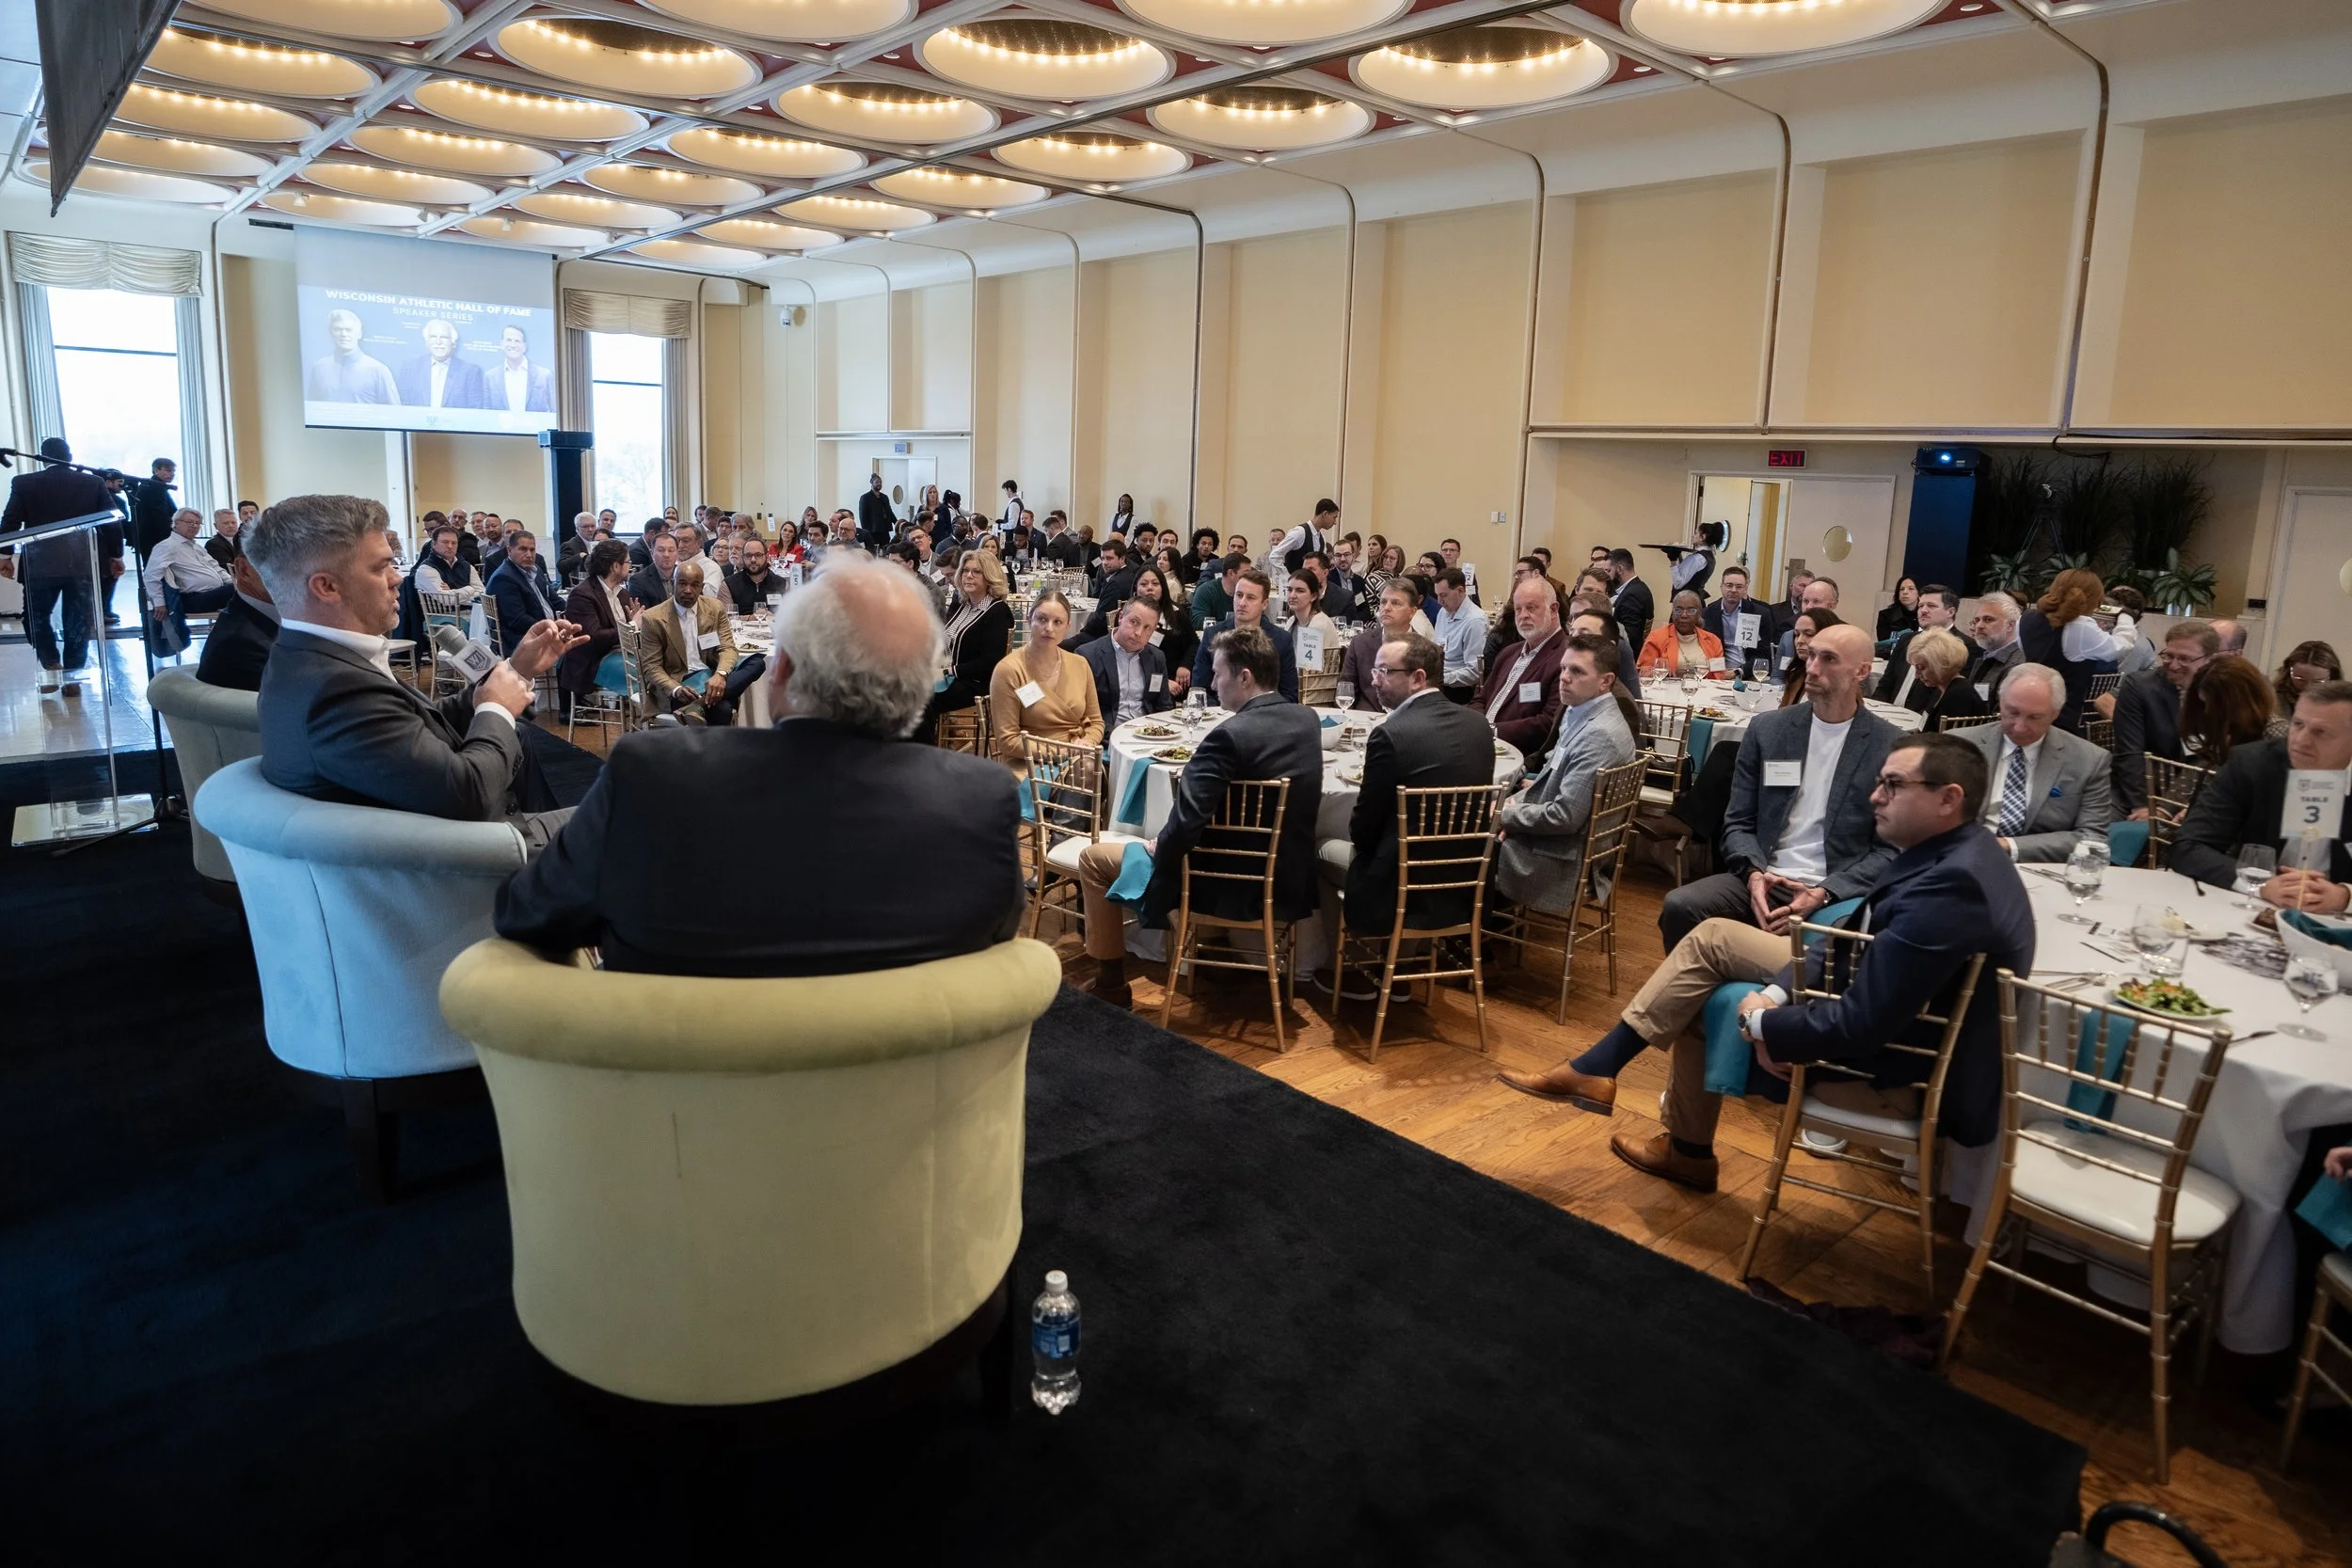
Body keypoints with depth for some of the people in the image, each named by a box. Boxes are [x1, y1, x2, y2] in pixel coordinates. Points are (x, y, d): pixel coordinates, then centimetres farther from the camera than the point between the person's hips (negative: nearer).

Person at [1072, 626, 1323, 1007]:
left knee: (1093, 858, 8)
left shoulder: (1229, 736, -26)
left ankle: (1111, 983, 17)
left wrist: (1159, 847, -5)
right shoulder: (1308, 720, -1)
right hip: (1291, 877, 8)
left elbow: (1185, 823, -28)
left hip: (1233, 887, -8)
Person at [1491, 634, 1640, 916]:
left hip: (1561, 860, -9)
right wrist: (1514, 805, -1)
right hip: (1554, 839, 9)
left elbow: (1565, 816, -26)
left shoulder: (1599, 735, -25)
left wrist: (1506, 815, -13)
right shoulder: (1581, 714, 6)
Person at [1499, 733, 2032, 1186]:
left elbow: (1859, 1025, -33)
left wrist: (1760, 1021, -16)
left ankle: (1687, 1152, 27)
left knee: (1702, 1010, 3)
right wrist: (1777, 994, -12)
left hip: (1895, 1066, -9)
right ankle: (1597, 1069, 15)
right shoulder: (1946, 848, -1)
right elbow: (1852, 937, 4)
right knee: (1713, 937, 5)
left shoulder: (1947, 887, -32)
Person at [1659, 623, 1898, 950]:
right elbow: (1739, 823, 10)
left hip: (1836, 892, -3)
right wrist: (1755, 874, -11)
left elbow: (1891, 849, 0)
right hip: (1763, 880, 3)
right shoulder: (1767, 728, 9)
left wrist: (1824, 894, -14)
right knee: (1679, 907, -24)